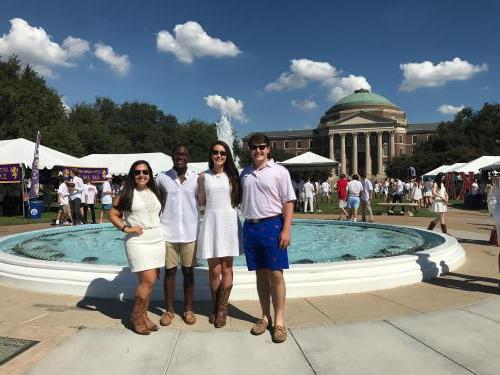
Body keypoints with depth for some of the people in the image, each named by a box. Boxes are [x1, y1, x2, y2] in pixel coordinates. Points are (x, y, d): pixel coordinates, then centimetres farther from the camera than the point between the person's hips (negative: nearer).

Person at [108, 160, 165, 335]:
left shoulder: (155, 192, 12)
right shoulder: (126, 194, -1)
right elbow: (113, 215, -1)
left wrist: (163, 232, 8)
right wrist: (126, 228, -13)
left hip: (157, 240, 5)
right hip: (137, 241, -5)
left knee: (149, 281, 8)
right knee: (148, 280, -11)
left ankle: (143, 315, 23)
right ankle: (135, 316, 10)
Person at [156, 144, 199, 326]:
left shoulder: (196, 178, 1)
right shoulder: (162, 178, 2)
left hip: (190, 232, 0)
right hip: (168, 232, 0)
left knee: (188, 271, 9)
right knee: (169, 271, 8)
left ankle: (188, 309, 22)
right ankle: (169, 310, 22)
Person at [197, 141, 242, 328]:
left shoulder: (232, 175, 9)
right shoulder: (203, 176, 8)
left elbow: (239, 199, 11)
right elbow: (201, 202, 12)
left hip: (229, 222, 1)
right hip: (211, 221, -1)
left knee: (227, 268, 3)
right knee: (214, 270, 0)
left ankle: (222, 309, 16)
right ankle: (215, 307, 20)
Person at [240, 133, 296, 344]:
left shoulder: (279, 171, -2)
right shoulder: (245, 174, 12)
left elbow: (288, 202, -5)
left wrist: (286, 230, -13)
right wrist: (246, 227, 10)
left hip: (272, 225, -4)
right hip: (250, 226, 4)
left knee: (276, 274, -2)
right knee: (260, 274, 11)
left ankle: (279, 321, 9)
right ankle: (265, 317, 22)